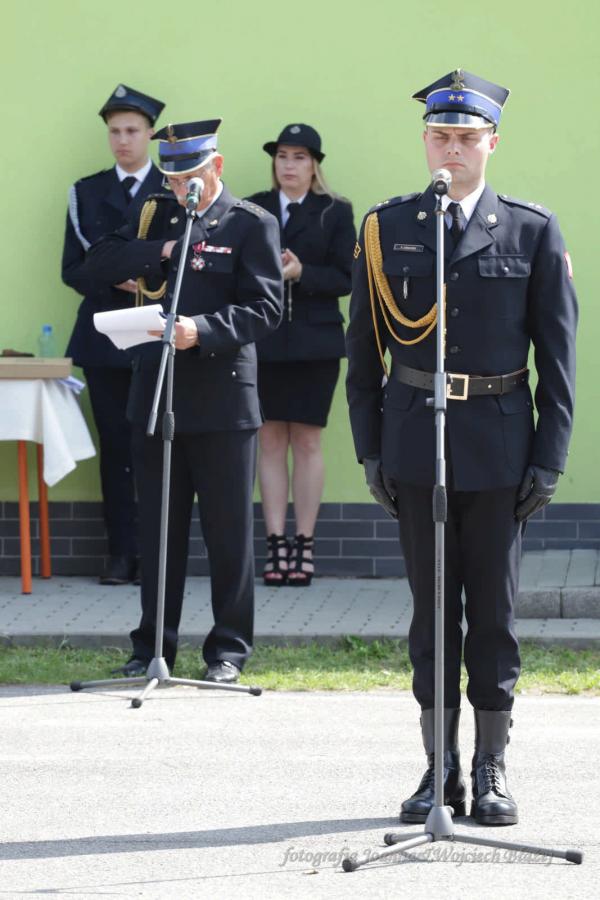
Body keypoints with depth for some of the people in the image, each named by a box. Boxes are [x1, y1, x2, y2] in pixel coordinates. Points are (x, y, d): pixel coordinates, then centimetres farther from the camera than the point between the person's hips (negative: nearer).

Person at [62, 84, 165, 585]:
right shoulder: (87, 192, 12)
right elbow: (73, 268, 6)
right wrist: (115, 281, -11)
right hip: (104, 333, 2)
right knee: (115, 446, 2)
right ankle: (122, 553, 6)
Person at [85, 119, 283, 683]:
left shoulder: (250, 225, -2)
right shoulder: (157, 217, 14)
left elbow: (265, 307, -10)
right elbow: (100, 263, 4)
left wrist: (203, 330, -24)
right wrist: (161, 251, -9)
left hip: (222, 398, -5)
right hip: (154, 393, 5)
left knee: (228, 531, 2)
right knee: (156, 530, 10)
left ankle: (229, 648, 10)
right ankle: (153, 645, 18)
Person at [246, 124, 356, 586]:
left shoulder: (335, 213, 3)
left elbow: (346, 279, -3)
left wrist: (301, 274, -16)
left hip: (315, 341, -2)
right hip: (264, 340, 2)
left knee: (307, 442, 0)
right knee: (271, 440, 2)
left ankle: (304, 545, 5)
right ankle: (277, 545, 5)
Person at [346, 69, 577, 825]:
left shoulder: (533, 232, 0)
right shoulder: (386, 229, 4)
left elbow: (558, 355, 1)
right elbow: (363, 347, 7)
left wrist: (550, 457, -4)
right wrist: (370, 448, 3)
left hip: (498, 445, -1)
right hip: (416, 443, 1)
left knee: (493, 607, 4)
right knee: (430, 606, 6)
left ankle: (491, 770, 13)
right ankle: (439, 768, 13)